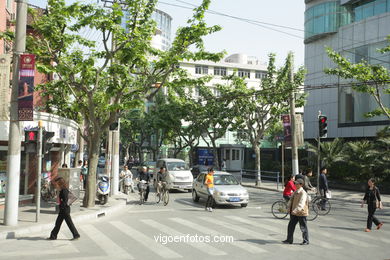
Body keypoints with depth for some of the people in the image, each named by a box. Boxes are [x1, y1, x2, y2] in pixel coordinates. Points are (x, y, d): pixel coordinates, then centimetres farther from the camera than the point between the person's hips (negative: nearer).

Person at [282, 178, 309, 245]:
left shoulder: (303, 193, -18)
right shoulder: (296, 192, 9)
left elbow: (301, 204, -28)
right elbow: (291, 200, 11)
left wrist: (296, 210, -38)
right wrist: (288, 207, -5)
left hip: (301, 213, -8)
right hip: (294, 213, 9)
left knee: (303, 227, 5)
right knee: (291, 226, 10)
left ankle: (306, 241, 19)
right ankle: (289, 240, 20)